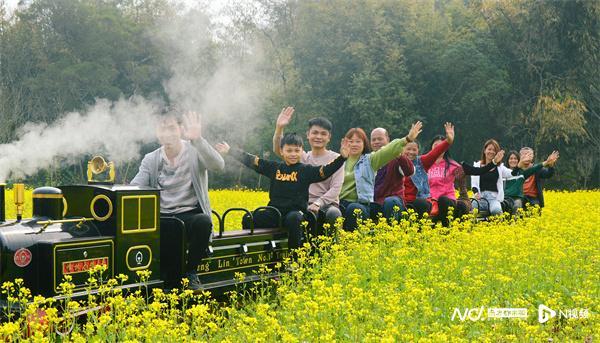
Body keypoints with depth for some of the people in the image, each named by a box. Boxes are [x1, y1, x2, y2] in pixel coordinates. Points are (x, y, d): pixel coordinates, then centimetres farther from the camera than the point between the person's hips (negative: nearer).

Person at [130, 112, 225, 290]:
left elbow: (218, 165, -20)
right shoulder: (150, 159, 11)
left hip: (189, 215, -2)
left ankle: (190, 271, -12)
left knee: (203, 222, -37)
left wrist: (197, 139, -32)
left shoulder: (195, 152, 1)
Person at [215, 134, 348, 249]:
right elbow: (251, 161, 15)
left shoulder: (306, 170, 1)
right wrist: (230, 151, 15)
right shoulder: (274, 168, 11)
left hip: (296, 211, -4)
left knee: (293, 219, -39)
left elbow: (326, 171, -11)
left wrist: (342, 157, -26)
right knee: (248, 219, -15)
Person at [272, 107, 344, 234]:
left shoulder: (335, 158, 7)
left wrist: (318, 203, -20)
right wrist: (279, 128, -19)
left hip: (327, 204, -1)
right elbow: (278, 150, -3)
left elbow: (336, 188, -4)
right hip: (305, 204, 1)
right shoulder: (302, 157, 14)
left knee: (334, 214, -37)